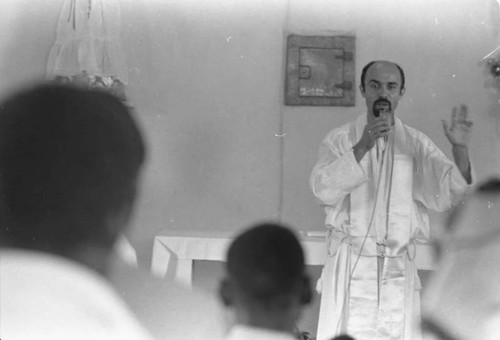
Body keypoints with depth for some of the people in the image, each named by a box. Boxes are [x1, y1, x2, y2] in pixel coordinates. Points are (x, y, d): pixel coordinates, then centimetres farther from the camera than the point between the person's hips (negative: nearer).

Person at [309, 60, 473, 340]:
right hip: (350, 265, -1)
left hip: (399, 267, 1)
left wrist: (460, 149, -19)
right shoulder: (340, 139, 4)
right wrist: (362, 147, -19)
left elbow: (446, 196, -3)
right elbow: (323, 189, -11)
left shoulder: (417, 144, 7)